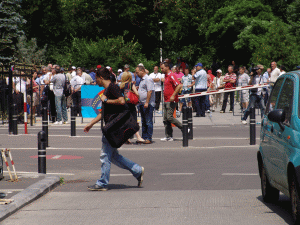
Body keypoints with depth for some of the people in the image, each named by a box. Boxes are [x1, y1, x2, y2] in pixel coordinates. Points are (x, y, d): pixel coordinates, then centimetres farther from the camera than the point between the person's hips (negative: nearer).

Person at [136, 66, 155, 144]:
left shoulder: (148, 79, -12)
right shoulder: (142, 79, 18)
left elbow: (150, 91, -20)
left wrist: (147, 103, -23)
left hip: (148, 104, -10)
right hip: (142, 104, 10)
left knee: (148, 122, -6)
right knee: (143, 122, 12)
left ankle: (148, 138, -5)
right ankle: (144, 137, 17)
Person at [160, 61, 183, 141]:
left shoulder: (171, 76, -13)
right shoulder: (166, 76, 17)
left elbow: (179, 85, -23)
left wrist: (173, 96, -24)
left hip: (171, 101, -10)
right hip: (166, 101, 10)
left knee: (169, 117, -13)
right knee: (165, 119, 6)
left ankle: (184, 128, 1)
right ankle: (168, 136, 9)